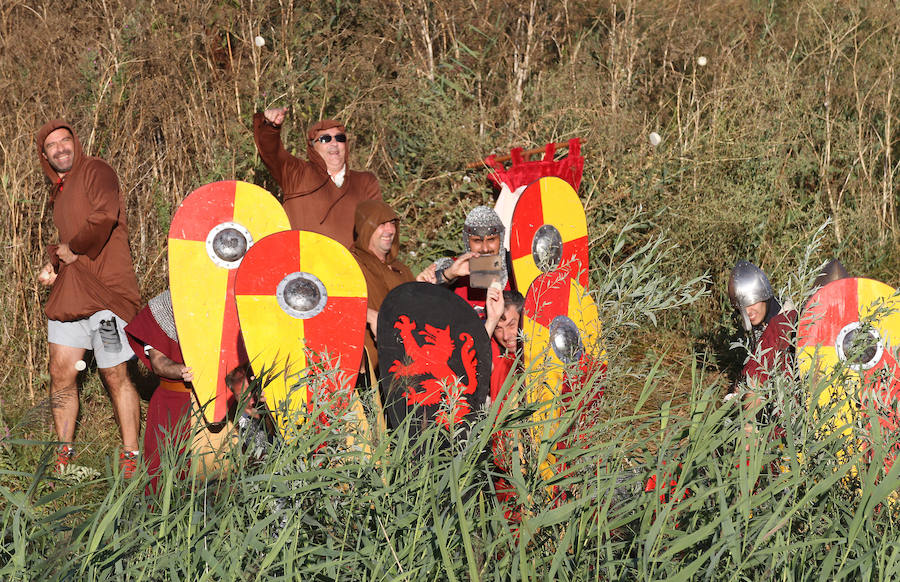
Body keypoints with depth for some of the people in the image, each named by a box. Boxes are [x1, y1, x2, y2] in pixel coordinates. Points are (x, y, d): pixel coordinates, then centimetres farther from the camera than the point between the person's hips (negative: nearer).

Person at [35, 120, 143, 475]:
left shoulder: (95, 172, -6)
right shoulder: (59, 192, 21)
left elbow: (105, 215, -24)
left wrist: (74, 249, -12)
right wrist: (54, 263, 11)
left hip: (105, 287, -8)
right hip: (69, 290, 8)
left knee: (114, 376, -3)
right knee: (61, 372, 5)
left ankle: (131, 457, 7)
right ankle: (64, 454, 16)